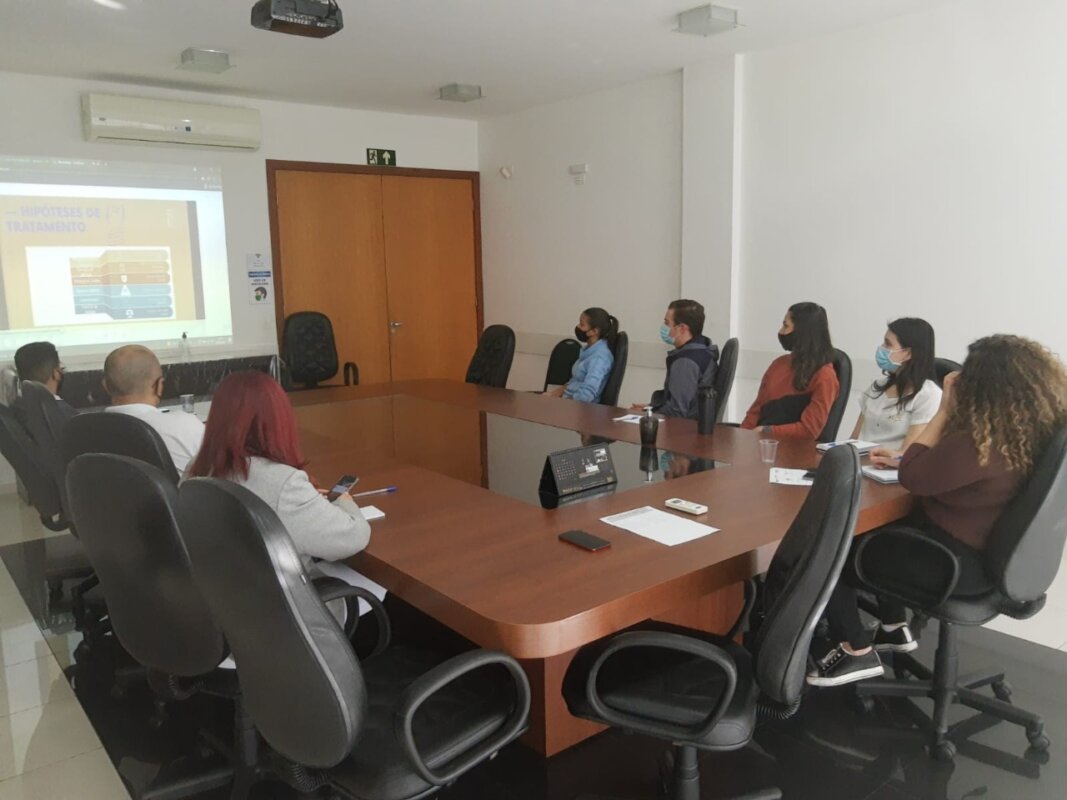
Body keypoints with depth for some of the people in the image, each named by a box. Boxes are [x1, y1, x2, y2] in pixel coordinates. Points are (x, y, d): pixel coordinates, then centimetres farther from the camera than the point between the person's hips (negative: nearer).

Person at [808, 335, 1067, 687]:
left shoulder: (982, 443, -33)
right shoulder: (1033, 430, -4)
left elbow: (912, 478, -20)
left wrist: (945, 410, -18)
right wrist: (902, 459, 11)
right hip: (991, 550, 9)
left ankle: (857, 653, 13)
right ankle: (894, 628, 35)